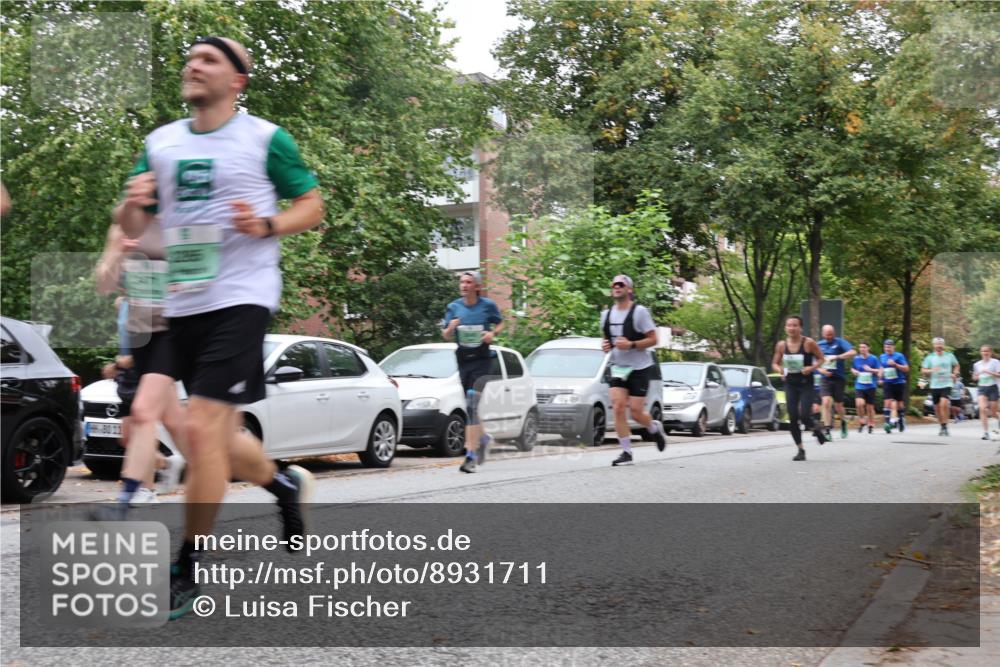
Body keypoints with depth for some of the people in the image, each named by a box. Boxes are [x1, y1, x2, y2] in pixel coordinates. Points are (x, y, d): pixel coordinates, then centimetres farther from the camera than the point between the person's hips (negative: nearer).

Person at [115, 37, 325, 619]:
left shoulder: (265, 139, -1)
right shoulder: (161, 143, 12)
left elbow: (313, 205, 3)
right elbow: (133, 228, 13)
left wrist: (268, 225, -15)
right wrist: (134, 203, -10)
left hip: (242, 298, -6)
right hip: (183, 304, 6)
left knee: (202, 427, -14)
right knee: (219, 438, 14)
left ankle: (189, 569, -2)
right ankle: (288, 484, 43)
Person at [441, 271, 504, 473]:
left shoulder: (488, 305, -2)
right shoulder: (453, 307, 4)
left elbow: (500, 324, 13)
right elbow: (446, 336, 8)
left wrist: (492, 333, -8)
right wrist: (451, 327, -14)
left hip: (482, 359, -4)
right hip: (463, 359, 4)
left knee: (472, 404, -15)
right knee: (470, 406, 10)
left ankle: (471, 456, -17)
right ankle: (482, 438, 38)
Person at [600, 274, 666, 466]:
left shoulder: (639, 311, -9)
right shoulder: (606, 314, 8)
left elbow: (653, 339, -10)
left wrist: (631, 345, -22)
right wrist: (605, 345, 0)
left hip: (639, 368, -4)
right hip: (617, 367, 4)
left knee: (636, 412, -4)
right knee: (618, 407, -11)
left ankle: (655, 428, 30)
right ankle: (626, 452, -3)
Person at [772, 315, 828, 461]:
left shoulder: (809, 343, -9)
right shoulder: (781, 345, 1)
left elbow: (821, 358, 1)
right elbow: (775, 363, 11)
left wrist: (812, 367, -17)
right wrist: (779, 369, -11)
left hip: (806, 384, -3)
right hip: (790, 384, 3)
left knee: (804, 416, -15)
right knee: (792, 418, 0)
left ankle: (815, 428, 22)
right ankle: (800, 450, 13)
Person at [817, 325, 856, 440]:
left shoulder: (840, 342, -4)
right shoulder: (819, 345, 7)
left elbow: (853, 352, -19)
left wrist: (837, 357, -27)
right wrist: (820, 369, -5)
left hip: (839, 378, -2)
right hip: (825, 378, 2)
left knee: (838, 406, 8)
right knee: (826, 403, -15)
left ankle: (843, 423, 40)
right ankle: (828, 431, -13)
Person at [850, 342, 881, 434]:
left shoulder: (873, 358, -2)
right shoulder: (856, 359, 6)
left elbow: (880, 370, 0)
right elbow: (852, 368, 22)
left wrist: (871, 369, -16)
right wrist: (854, 371, 0)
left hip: (870, 386, -1)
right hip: (859, 386, 1)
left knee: (870, 407, 5)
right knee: (859, 403, -19)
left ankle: (871, 424, 22)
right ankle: (862, 421, 2)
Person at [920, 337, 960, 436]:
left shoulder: (950, 356, 6)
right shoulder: (930, 357, 4)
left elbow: (956, 366, 22)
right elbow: (922, 371, 2)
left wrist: (954, 374, 3)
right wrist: (932, 370, -16)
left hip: (946, 384, -2)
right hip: (934, 386, 2)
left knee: (944, 403, -23)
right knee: (937, 408, 8)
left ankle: (945, 426, -16)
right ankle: (942, 427, 25)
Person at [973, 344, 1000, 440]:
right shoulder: (977, 364, 10)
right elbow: (974, 378, 20)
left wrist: (988, 372, -21)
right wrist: (976, 376, -3)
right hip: (982, 388, 2)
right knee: (982, 408, -19)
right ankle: (986, 432, -19)